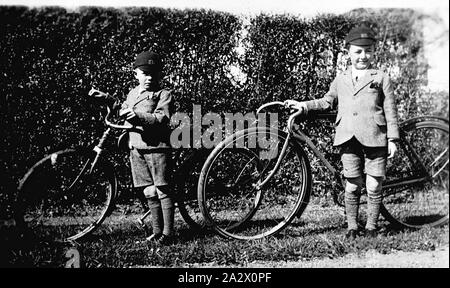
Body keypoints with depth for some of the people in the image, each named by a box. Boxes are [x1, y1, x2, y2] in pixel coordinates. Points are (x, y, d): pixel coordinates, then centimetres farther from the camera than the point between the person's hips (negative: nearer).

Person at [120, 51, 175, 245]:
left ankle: (167, 233, 1)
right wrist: (123, 113, 6)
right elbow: (124, 111, 29)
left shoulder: (163, 95, -1)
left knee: (162, 191, -4)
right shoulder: (132, 94, 19)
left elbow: (161, 118, -15)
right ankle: (157, 231, 16)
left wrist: (139, 116, -26)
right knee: (149, 193, 9)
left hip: (157, 147, -6)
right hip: (136, 147, 6)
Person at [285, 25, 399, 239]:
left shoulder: (381, 78, 8)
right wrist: (303, 105, 12)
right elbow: (328, 102, 26)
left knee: (373, 186, 1)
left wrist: (392, 139, 0)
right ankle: (352, 227, 14)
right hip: (349, 139, 2)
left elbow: (390, 111, 5)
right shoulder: (340, 80, 16)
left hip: (375, 139, -2)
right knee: (352, 186, 3)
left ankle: (371, 226, 15)